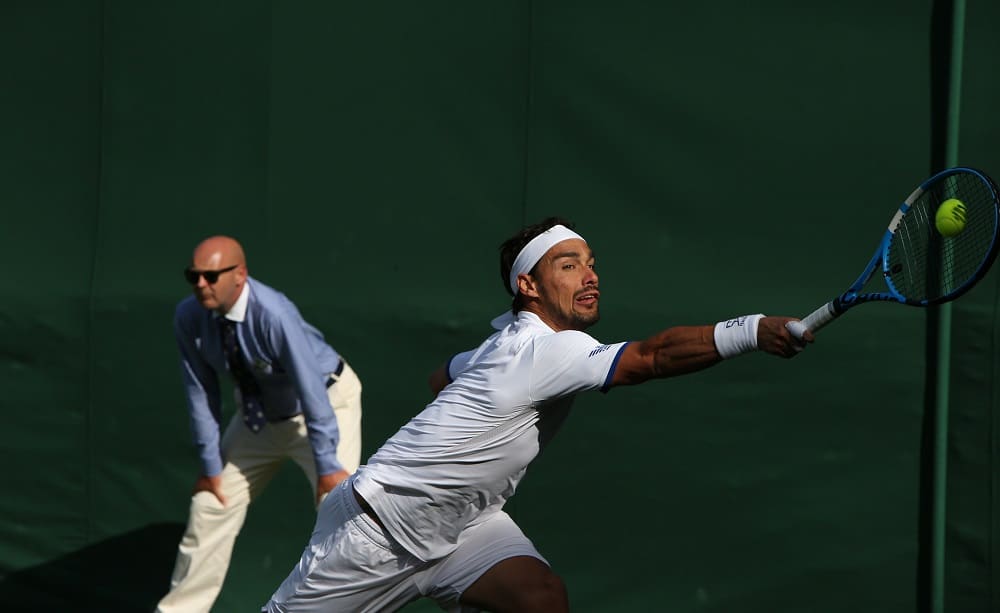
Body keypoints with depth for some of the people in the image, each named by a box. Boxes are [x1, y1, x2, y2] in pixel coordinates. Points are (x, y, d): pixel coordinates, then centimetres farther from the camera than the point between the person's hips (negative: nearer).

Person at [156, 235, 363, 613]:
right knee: (211, 506, 7)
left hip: (325, 402, -6)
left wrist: (327, 467, -31)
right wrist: (210, 465, -6)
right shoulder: (188, 317, -18)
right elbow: (200, 393, -10)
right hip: (259, 414, 6)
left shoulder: (273, 314, -36)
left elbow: (311, 390, -33)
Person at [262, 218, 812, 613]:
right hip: (380, 522, -8)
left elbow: (441, 376, 21)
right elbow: (655, 356, -41)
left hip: (461, 522, 8)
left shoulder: (510, 342, 2)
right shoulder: (547, 352, -27)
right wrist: (754, 330, -50)